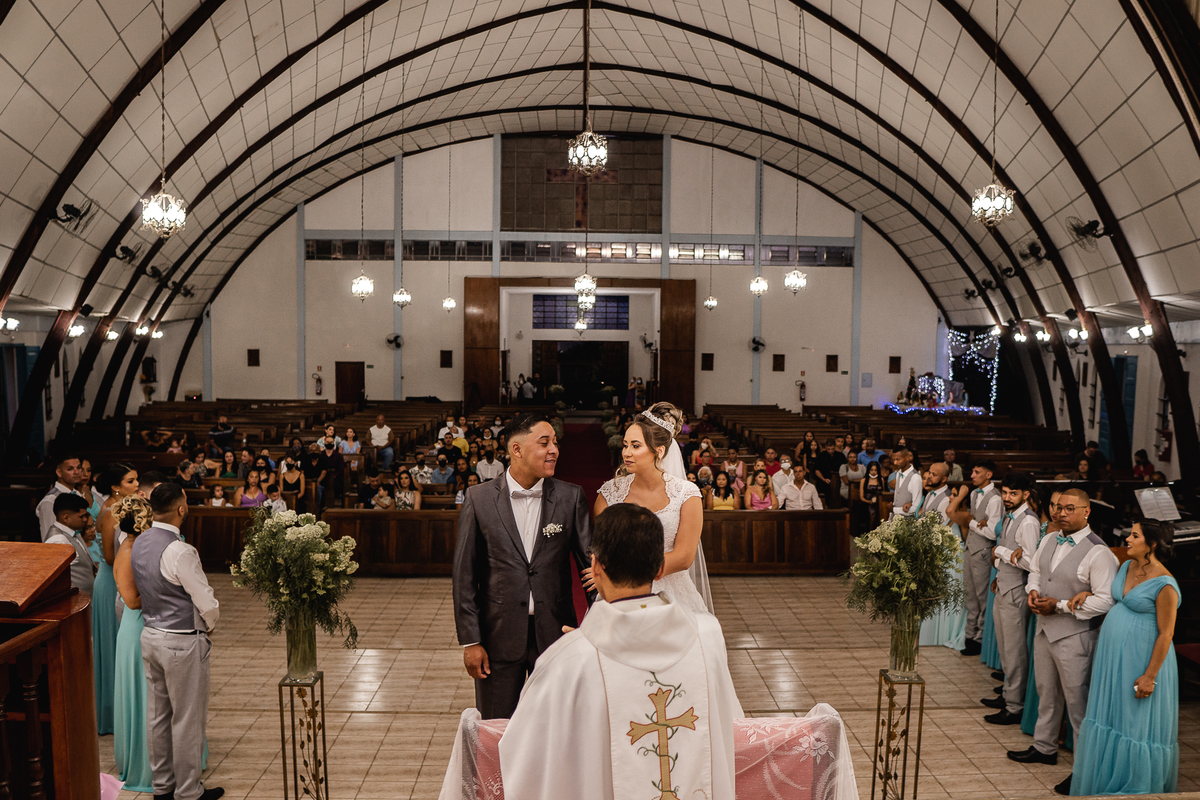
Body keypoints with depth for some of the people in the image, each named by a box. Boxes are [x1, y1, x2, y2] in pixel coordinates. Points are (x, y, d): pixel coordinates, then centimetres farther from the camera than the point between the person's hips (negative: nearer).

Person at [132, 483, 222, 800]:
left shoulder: (138, 544, 1)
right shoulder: (179, 551, -24)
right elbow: (208, 604, -21)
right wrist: (208, 626, 1)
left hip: (150, 636, 8)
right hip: (182, 643, -8)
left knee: (158, 714, 18)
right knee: (187, 720, 6)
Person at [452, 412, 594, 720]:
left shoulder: (570, 497, -1)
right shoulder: (479, 498, -4)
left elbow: (591, 560, -1)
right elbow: (465, 574, -2)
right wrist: (470, 641, -4)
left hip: (555, 634, 1)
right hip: (499, 636, -1)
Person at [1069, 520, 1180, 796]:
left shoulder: (1164, 584, -20)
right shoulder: (1127, 566, 4)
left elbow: (1166, 633, -19)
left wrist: (1150, 676, -19)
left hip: (1141, 658, -8)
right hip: (1112, 654, 8)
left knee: (1137, 722, 5)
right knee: (1109, 715, 18)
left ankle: (1137, 787, 23)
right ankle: (1106, 781, 34)